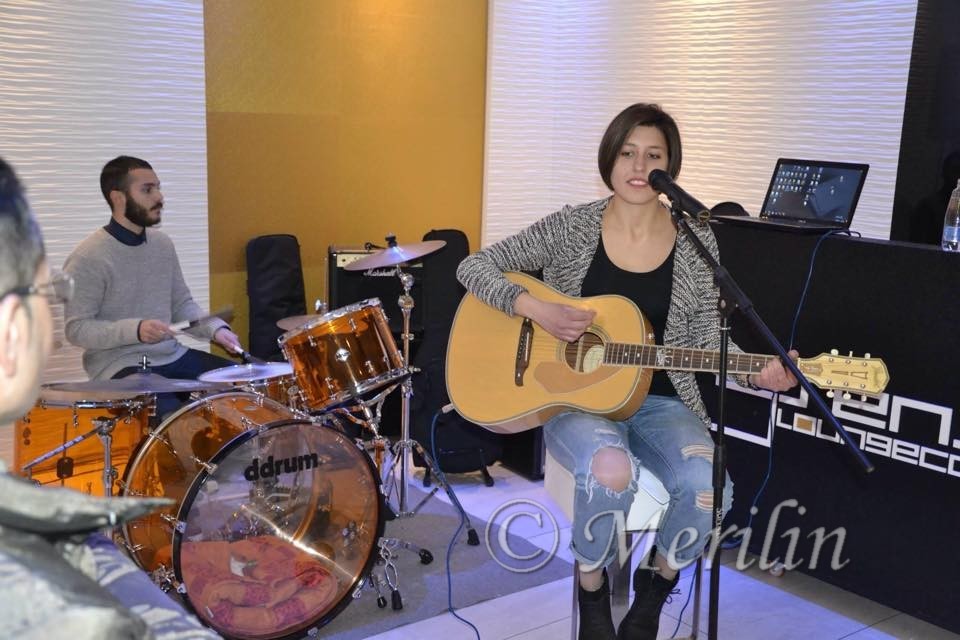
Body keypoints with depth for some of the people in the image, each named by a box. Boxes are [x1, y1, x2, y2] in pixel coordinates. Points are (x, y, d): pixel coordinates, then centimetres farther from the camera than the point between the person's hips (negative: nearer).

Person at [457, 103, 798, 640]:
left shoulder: (696, 241, 2)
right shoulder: (572, 228, -3)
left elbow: (707, 338, 6)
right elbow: (474, 267, -2)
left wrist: (757, 373, -13)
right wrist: (536, 309, -17)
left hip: (659, 401, 2)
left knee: (709, 488, -28)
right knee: (611, 470, -36)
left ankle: (655, 586, 7)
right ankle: (593, 592, -3)